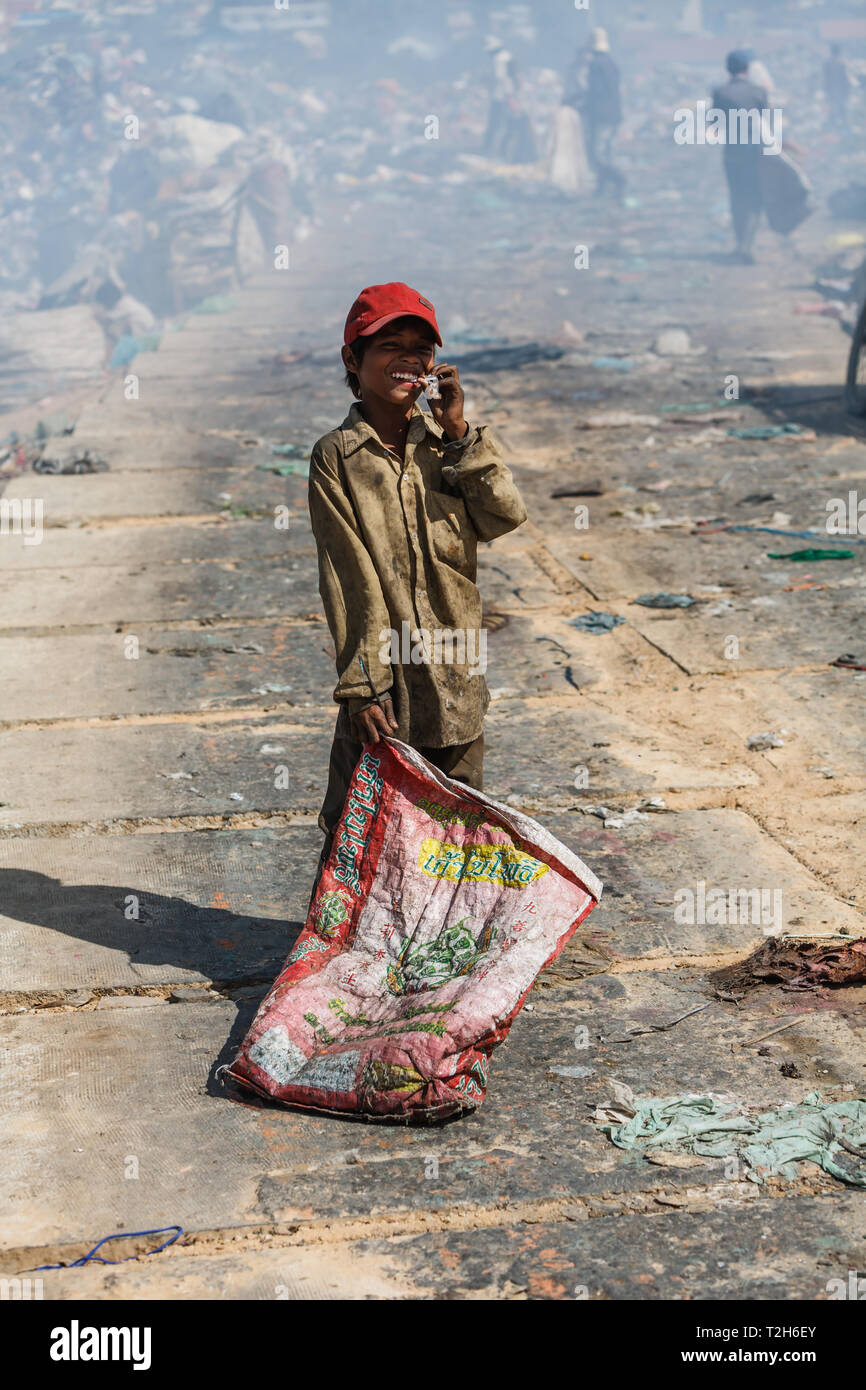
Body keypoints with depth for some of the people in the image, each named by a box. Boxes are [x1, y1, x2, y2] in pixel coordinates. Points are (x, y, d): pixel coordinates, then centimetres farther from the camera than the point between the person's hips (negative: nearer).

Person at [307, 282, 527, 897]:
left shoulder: (446, 444, 6)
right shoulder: (337, 457, -7)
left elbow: (506, 515, -8)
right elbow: (350, 580, -12)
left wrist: (458, 429, -12)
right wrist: (362, 685, -16)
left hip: (456, 673, 4)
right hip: (384, 673, -4)